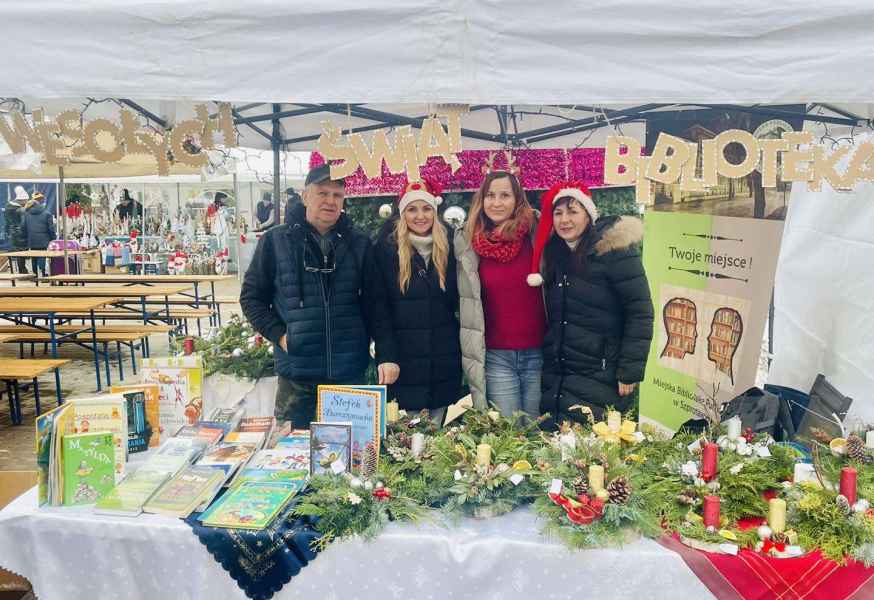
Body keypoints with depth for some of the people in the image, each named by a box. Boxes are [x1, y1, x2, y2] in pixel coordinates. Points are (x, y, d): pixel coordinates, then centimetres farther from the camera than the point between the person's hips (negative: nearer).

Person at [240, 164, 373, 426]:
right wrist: (278, 334, -6)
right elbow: (251, 296, 4)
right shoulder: (276, 240, -1)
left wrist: (365, 338, 2)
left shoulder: (358, 243, 4)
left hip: (350, 370, 2)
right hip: (296, 370, -1)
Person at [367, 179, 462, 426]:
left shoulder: (448, 250, 8)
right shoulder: (385, 250, -1)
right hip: (402, 367, -3)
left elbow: (456, 302, 13)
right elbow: (378, 308, -5)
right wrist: (386, 356, -14)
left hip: (444, 367, 3)